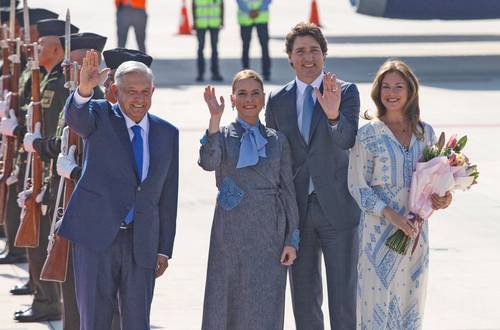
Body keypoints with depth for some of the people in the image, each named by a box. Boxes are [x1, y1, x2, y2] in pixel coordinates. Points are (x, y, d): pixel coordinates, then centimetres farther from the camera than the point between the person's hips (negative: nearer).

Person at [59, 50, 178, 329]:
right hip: (96, 234, -3)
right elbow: (76, 117, -25)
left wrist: (165, 250, 9)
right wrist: (84, 90, -48)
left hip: (142, 243, 3)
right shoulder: (101, 116, 0)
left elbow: (169, 196, 11)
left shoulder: (167, 134, 9)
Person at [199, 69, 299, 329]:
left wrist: (292, 240, 2)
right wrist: (215, 119, -25)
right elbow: (208, 162, -17)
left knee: (265, 308, 0)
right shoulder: (222, 135, 4)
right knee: (226, 304, 0)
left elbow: (287, 191, 8)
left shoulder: (277, 140, 9)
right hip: (230, 232, -1)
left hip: (268, 233, 1)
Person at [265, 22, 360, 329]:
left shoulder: (346, 92, -2)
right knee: (305, 298, 10)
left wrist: (334, 115, -39)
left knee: (343, 296, -2)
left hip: (337, 208, -3)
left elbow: (347, 140, -18)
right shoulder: (278, 101, 7)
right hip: (297, 210, 3)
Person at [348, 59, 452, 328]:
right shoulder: (367, 135, -6)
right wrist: (391, 215, -17)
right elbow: (357, 187, -6)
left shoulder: (425, 132, 6)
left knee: (410, 299, 9)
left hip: (415, 229, 4)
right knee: (378, 295, -2)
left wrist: (443, 198, -8)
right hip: (379, 229, -4)